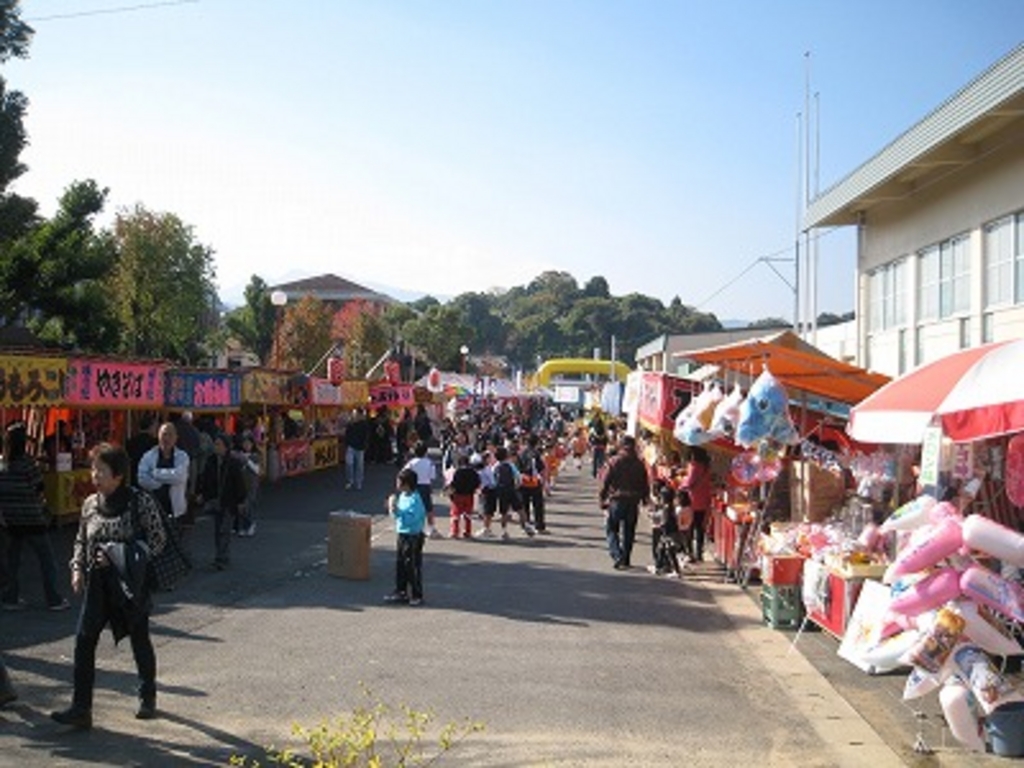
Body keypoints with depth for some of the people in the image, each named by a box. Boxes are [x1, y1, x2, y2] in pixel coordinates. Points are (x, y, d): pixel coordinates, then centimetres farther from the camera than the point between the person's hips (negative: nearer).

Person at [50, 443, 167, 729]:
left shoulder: (141, 502, -11)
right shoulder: (90, 504, 4)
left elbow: (158, 539, -10)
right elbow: (81, 540, 16)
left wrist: (118, 556, -16)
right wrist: (78, 568, 0)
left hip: (132, 583, -4)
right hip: (98, 582, 4)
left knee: (140, 640, 10)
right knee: (84, 639, -7)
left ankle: (147, 698, 30)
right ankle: (81, 708, -2)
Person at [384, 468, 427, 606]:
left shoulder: (415, 500, -20)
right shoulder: (402, 496, 7)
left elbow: (411, 519, -27)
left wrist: (397, 511, -29)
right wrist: (392, 509, -1)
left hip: (413, 537, -9)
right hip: (401, 534, 9)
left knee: (412, 566, 0)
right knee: (400, 565, 14)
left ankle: (416, 595, 10)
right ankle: (401, 592, 25)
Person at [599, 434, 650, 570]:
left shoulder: (614, 462, -8)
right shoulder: (639, 463, 0)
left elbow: (605, 482, -8)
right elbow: (645, 484, 6)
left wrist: (602, 499, 1)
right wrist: (644, 499, 19)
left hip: (616, 501, -3)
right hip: (633, 502, 3)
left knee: (612, 530, 6)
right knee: (628, 532, 13)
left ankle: (617, 557, -11)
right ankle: (626, 560, 17)